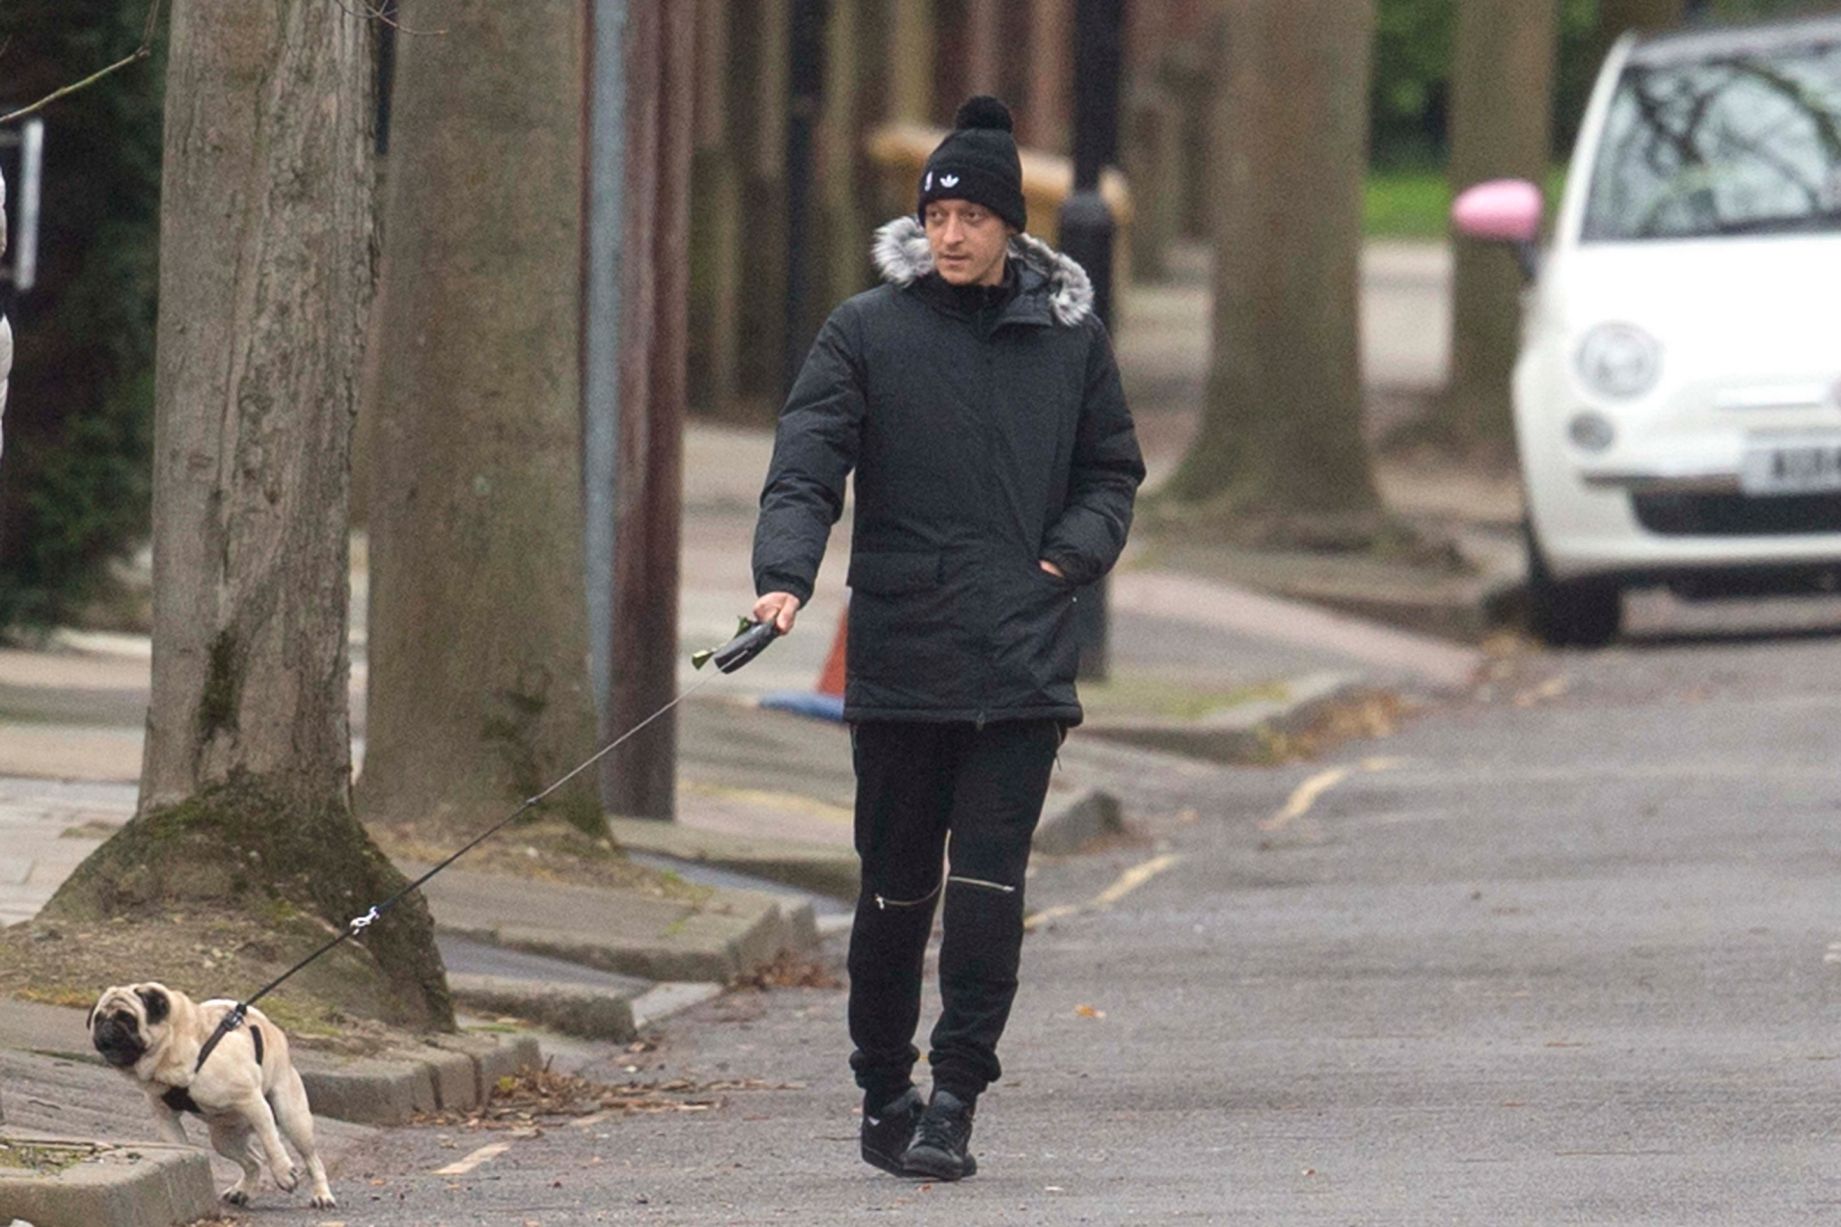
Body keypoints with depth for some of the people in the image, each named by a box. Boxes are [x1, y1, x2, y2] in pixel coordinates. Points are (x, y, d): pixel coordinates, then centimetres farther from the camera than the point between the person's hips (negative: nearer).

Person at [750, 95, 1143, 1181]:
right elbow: (807, 467, -6)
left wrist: (1070, 557, 0)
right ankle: (884, 1095, 19)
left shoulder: (1067, 335, 8)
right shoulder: (867, 332, 1)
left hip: (1023, 670, 0)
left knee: (989, 888, -8)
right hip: (899, 662, 0)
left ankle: (955, 1098, -6)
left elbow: (1113, 471, 18)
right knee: (898, 889, 7)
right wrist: (786, 575, -23)